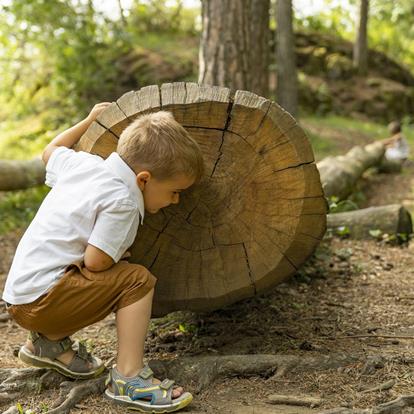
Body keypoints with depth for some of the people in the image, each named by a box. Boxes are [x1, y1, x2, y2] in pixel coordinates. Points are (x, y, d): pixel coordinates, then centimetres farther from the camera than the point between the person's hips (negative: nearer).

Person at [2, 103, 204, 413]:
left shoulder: (84, 162, 7)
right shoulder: (122, 202, -18)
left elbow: (51, 151, 28)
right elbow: (95, 261, -22)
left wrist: (91, 120, 36)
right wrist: (120, 257, -1)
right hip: (41, 299, -9)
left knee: (121, 274, 25)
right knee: (138, 279, -13)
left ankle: (49, 341, 24)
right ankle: (127, 378, -15)